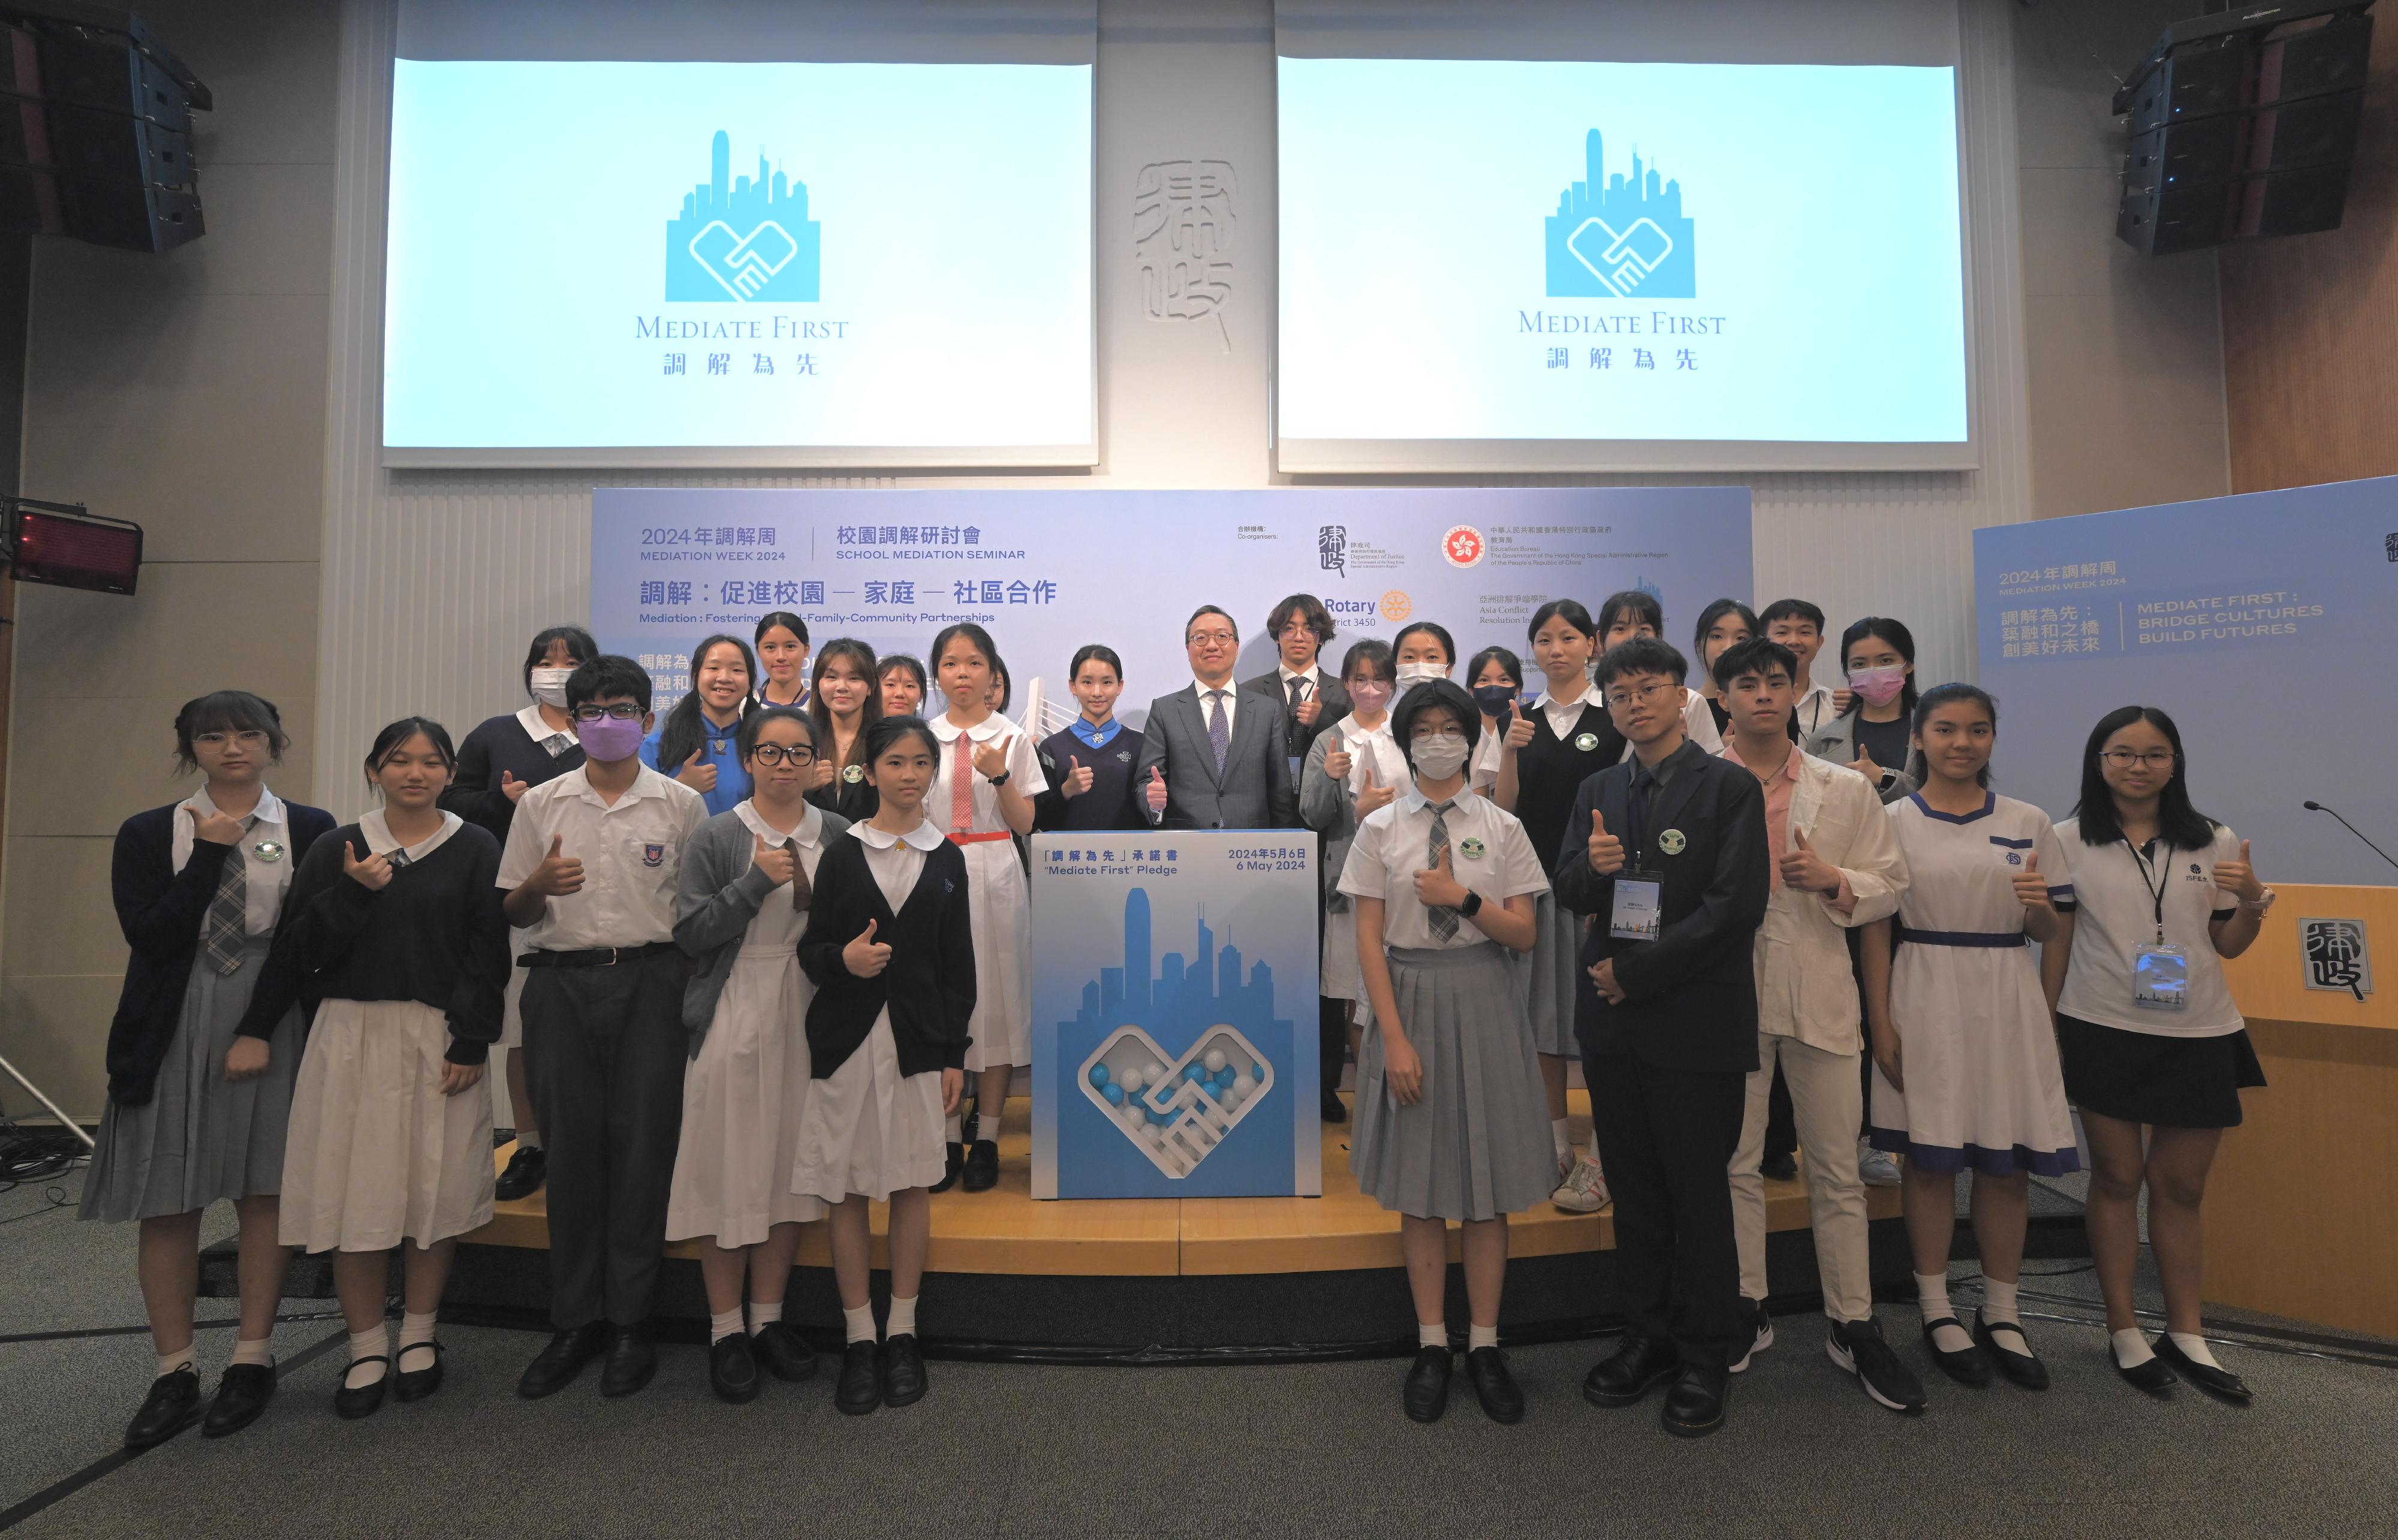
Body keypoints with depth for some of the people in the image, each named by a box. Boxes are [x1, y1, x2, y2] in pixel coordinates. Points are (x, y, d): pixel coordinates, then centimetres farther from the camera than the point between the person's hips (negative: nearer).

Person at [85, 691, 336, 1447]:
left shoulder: (310, 830, 1)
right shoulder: (149, 834, 6)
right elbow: (151, 937, -6)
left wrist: (259, 1031, -9)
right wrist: (211, 852, -11)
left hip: (275, 1029, -1)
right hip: (172, 1034, 2)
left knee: (264, 1193, 4)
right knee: (167, 1203, 4)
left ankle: (253, 1360, 17)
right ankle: (175, 1373, 17)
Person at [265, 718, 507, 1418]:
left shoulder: (475, 850, 1)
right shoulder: (338, 849, 6)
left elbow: (488, 955, -2)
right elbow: (295, 953, 3)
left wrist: (471, 1044, -9)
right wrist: (350, 894, -12)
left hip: (440, 1042, -1)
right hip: (352, 1037, 1)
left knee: (435, 1190, 5)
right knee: (356, 1193, 3)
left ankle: (418, 1337, 24)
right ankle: (367, 1349, 19)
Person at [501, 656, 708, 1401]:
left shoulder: (680, 803, 5)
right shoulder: (541, 803, 10)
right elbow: (514, 913, 11)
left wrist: (692, 992, -4)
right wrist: (539, 884, -11)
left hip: (650, 981, -2)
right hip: (561, 983, 2)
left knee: (643, 1147, -1)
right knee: (571, 1149, 5)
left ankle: (630, 1322, 12)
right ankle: (575, 1321, 19)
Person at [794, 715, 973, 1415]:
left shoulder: (947, 859, 6)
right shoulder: (842, 853, 3)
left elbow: (959, 964, 6)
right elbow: (809, 949, 4)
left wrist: (955, 1055, 2)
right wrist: (842, 959, -19)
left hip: (919, 1041, 1)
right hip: (846, 1037, 0)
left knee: (911, 1186, 7)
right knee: (845, 1190, 5)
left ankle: (901, 1333, 23)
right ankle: (858, 1338, 20)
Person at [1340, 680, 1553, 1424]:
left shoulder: (1502, 828, 1)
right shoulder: (1380, 828, -1)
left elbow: (1524, 935, 0)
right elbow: (1369, 941, -4)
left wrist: (1464, 898, -17)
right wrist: (1395, 1039, -10)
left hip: (1483, 1006, 1)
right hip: (1410, 999, 0)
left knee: (1488, 1185, 8)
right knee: (1420, 1185, 8)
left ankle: (1484, 1347, 24)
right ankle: (1431, 1346, 23)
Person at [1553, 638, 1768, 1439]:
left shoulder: (1730, 787, -5)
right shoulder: (1597, 791, 11)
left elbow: (1735, 906, -13)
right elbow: (1568, 894, 9)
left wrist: (1635, 970, -14)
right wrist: (1591, 867, -15)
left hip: (1696, 1020, -5)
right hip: (1613, 1021, 5)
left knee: (1699, 1191, 7)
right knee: (1633, 1190, 14)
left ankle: (1705, 1359, 23)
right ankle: (1648, 1339, 30)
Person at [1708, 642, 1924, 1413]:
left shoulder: (1847, 790, 6)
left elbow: (1892, 883, 6)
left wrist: (1835, 881, -12)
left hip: (1819, 993, 1)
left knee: (1837, 1169, 8)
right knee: (1735, 1164, 10)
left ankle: (1854, 1326, 23)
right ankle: (1746, 1311, 26)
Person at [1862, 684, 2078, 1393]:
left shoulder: (2027, 822, 7)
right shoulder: (1894, 822, -1)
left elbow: (2049, 933, 12)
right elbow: (1877, 930, -2)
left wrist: (2038, 903, -12)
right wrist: (1881, 1025, -7)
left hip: (2007, 999, 3)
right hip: (1927, 997, -3)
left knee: (2009, 1164, 8)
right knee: (1930, 1160, 5)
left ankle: (2000, 1315, 26)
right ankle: (1937, 1313, 20)